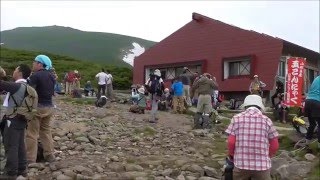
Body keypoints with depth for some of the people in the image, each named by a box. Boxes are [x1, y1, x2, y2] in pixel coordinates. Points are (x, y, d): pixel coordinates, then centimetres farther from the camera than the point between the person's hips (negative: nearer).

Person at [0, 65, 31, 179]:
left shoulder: (17, 86, -18)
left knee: (10, 147, 0)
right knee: (20, 146, 15)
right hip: (21, 119, 9)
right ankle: (22, 169, 24)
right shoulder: (25, 86, 8)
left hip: (13, 120, -9)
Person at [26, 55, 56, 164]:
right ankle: (50, 155, 20)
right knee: (46, 131, 17)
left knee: (32, 133, -1)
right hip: (49, 106, 8)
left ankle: (30, 159, 2)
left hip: (37, 107, -7)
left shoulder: (35, 76, -14)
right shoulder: (51, 76, 10)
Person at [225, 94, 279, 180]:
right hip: (262, 165, 0)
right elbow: (275, 146, 3)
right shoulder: (267, 120, 1)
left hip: (241, 164, 0)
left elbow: (231, 142, -4)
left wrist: (231, 154, 15)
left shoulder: (237, 118, 0)